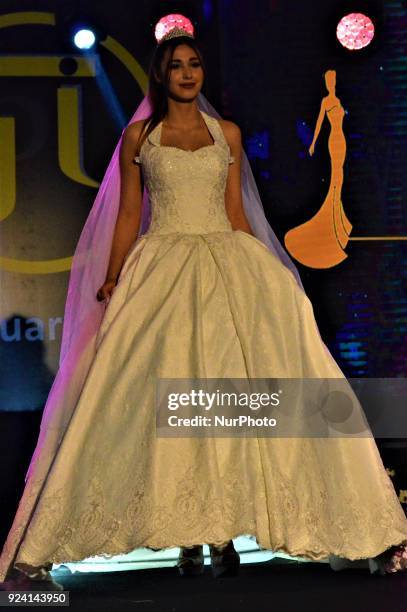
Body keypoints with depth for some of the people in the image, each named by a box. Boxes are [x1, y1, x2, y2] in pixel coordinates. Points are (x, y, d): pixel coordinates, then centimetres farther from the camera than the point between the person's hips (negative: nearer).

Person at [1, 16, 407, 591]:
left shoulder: (228, 133, 13)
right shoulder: (138, 136, 9)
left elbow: (237, 212, 12)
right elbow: (128, 215, 9)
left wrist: (265, 273, 5)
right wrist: (111, 279, 0)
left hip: (226, 265, 2)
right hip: (161, 271, -1)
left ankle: (223, 528, -3)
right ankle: (188, 533, -3)